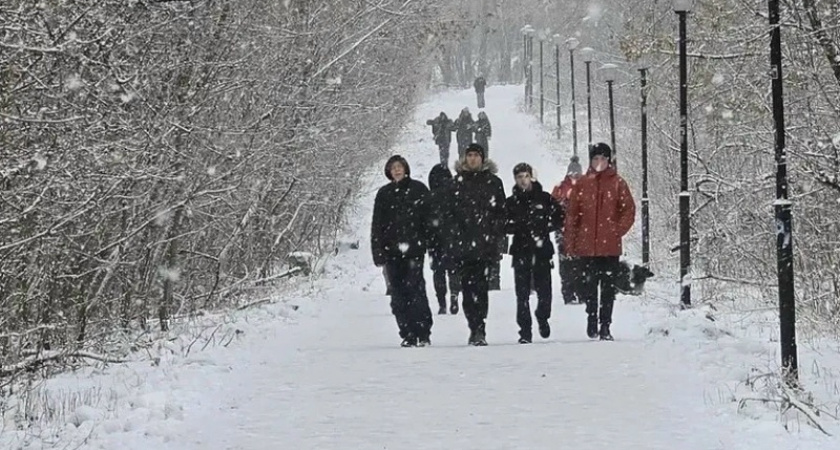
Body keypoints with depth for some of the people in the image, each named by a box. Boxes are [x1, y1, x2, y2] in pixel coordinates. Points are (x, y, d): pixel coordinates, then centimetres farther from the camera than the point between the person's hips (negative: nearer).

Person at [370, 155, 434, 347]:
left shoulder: (419, 189, 6)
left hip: (414, 248, -3)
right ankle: (408, 334, 5)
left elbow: (429, 217, 4)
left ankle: (423, 333, -11)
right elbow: (377, 224, 12)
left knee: (415, 288, -14)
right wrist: (378, 250, 3)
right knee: (398, 295, 1)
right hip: (392, 250, 3)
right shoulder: (384, 193, 13)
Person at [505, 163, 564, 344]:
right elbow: (505, 227, 3)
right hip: (521, 251, 0)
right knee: (522, 293, -4)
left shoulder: (545, 198, 6)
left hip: (542, 250, 0)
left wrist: (544, 229, -6)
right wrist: (518, 226, -16)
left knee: (544, 290, -2)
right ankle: (525, 330, 0)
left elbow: (559, 219, 8)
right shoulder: (511, 202, 8)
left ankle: (542, 318, 27)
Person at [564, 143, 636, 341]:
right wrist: (570, 242, 1)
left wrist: (618, 230, -6)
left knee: (608, 287, 2)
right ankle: (591, 318, 21)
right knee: (588, 285, 3)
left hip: (610, 245, -1)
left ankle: (605, 326, 7)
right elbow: (572, 214, 6)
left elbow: (629, 210, 5)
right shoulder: (582, 184, 6)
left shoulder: (617, 183, 3)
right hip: (587, 245, 1)